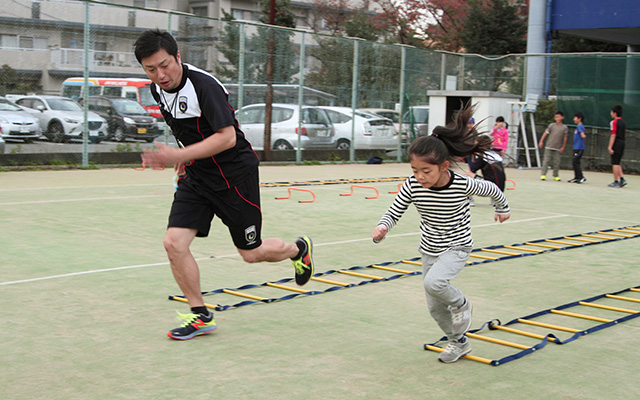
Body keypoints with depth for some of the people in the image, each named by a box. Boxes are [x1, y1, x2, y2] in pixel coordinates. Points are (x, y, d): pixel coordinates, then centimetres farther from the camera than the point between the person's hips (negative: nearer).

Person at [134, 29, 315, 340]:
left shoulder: (204, 86, -24)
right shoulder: (158, 89, 1)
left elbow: (227, 137, -30)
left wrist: (179, 155, -35)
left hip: (235, 173, -7)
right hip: (196, 175, 7)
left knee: (251, 253, 5)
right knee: (174, 243, -9)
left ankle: (300, 250, 38)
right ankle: (201, 316, 7)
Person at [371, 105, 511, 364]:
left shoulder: (463, 185, -25)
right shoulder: (412, 187, -18)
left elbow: (491, 189, -5)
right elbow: (393, 213, -12)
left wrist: (503, 208, 15)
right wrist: (381, 229, -35)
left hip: (457, 247, -4)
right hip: (429, 250, 5)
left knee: (433, 283, -32)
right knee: (435, 307, 12)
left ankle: (461, 304, 1)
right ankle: (459, 343, 39)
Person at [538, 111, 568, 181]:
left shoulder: (565, 127, 6)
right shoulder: (551, 125, 4)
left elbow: (565, 138, 8)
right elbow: (545, 133, 6)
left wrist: (563, 147, 5)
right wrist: (541, 141, -1)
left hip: (557, 148, 1)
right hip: (549, 147, -1)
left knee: (557, 162, 1)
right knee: (546, 160, -4)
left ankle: (556, 176, 14)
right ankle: (543, 175, -1)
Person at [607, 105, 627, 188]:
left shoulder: (614, 122, -11)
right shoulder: (623, 122, 14)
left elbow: (613, 135, -17)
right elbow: (624, 134, 17)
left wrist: (610, 147, -18)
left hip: (616, 144, -8)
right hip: (622, 143, 8)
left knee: (615, 163, -3)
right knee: (617, 163, 16)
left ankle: (616, 182, -2)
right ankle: (622, 179, 6)